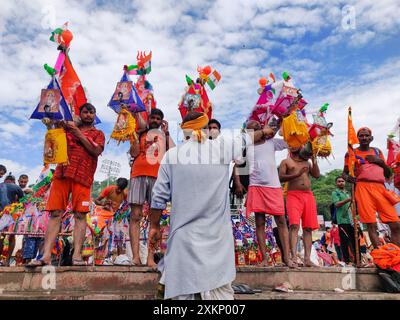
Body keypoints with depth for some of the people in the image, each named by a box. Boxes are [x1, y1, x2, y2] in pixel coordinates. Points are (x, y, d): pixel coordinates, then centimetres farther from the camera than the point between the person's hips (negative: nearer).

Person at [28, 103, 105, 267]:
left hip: (82, 176, -2)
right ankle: (46, 255, -6)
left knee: (80, 215, -8)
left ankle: (77, 255, -10)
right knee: (55, 213, -4)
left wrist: (78, 133, -3)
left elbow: (96, 151, -3)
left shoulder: (98, 134, 16)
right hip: (62, 173, 3)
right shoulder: (69, 127, 25)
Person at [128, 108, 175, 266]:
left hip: (157, 177, 0)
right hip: (138, 175, 0)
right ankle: (135, 256, -6)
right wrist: (139, 134, 4)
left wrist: (166, 132, 4)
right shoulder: (140, 134, 19)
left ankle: (150, 258, -1)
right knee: (135, 215, -7)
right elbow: (133, 153, 4)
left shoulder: (165, 136, 21)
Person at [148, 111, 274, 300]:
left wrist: (154, 227, 14)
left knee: (182, 290, 8)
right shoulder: (222, 147, 0)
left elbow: (159, 197, 3)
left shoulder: (172, 155, 0)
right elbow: (246, 138, 20)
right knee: (220, 289, 10)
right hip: (216, 235, 0)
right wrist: (263, 131, 40)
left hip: (184, 236, 0)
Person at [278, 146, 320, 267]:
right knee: (294, 225, -19)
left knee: (308, 228, -1)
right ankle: (294, 256, -24)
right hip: (293, 195, -4)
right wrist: (296, 174, -15)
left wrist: (313, 159, 6)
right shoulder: (286, 162, 13)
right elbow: (281, 177, -3)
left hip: (308, 195, 4)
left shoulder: (307, 162, 25)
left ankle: (307, 259, 0)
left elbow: (317, 175, 11)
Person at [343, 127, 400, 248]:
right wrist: (348, 177, -9)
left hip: (380, 188, 4)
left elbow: (388, 174, 21)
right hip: (363, 188, -3)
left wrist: (380, 161, 3)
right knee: (371, 225, -9)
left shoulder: (377, 151, 21)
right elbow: (344, 172, 14)